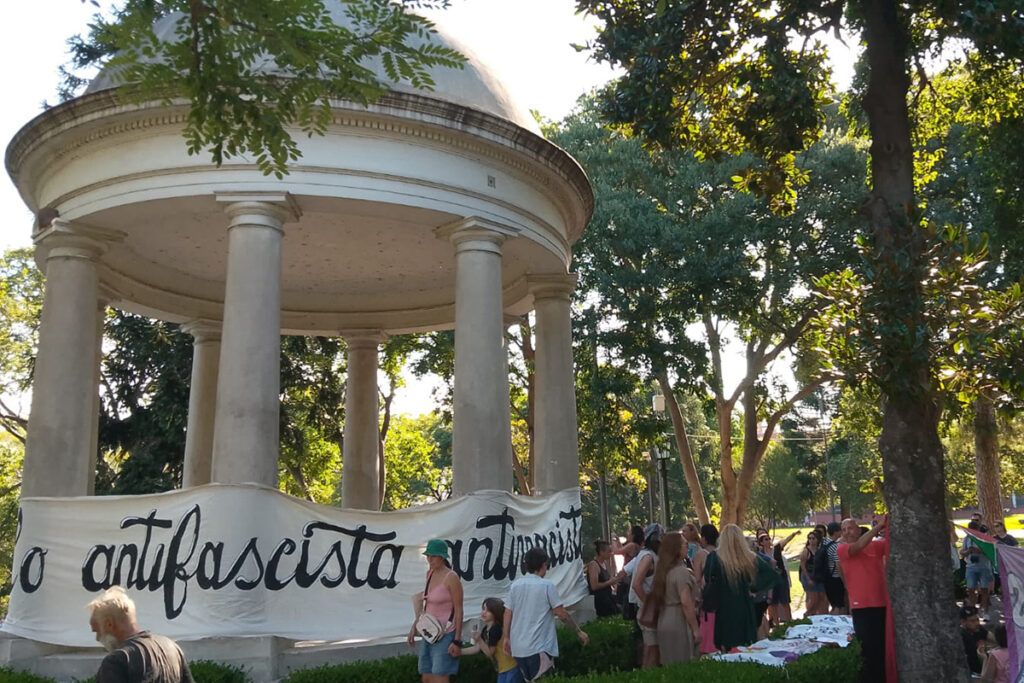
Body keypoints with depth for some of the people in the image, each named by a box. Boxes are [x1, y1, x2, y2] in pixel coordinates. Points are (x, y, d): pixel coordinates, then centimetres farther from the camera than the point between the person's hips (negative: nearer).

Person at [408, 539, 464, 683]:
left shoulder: (451, 577, -15)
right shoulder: (430, 573, 8)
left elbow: (459, 610, -15)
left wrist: (457, 641, -17)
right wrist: (414, 628, 16)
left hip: (445, 635, -8)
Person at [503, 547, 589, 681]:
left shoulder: (514, 585, 5)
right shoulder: (547, 585, -8)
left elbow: (507, 614, 7)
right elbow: (562, 614, -7)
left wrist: (507, 638, 19)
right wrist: (579, 631, 4)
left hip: (518, 648, 5)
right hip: (539, 648, -5)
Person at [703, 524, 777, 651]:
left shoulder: (714, 557, -12)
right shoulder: (750, 557, -2)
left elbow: (707, 580, -12)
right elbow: (770, 574, -3)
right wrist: (753, 587, 0)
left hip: (724, 609, -3)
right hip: (745, 609, 3)